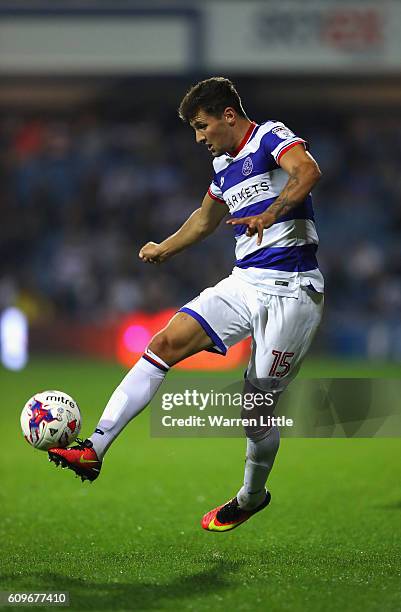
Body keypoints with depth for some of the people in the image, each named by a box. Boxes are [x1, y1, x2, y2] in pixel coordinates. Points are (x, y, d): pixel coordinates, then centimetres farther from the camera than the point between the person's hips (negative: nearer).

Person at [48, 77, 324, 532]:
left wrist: (271, 213, -45)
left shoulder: (270, 137, -8)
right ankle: (95, 448, -14)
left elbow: (307, 171, -30)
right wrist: (165, 248, 37)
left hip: (291, 290, -8)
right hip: (243, 284, 8)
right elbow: (207, 216, 37)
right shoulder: (223, 164, 17)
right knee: (166, 343, -9)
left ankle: (252, 496, 24)